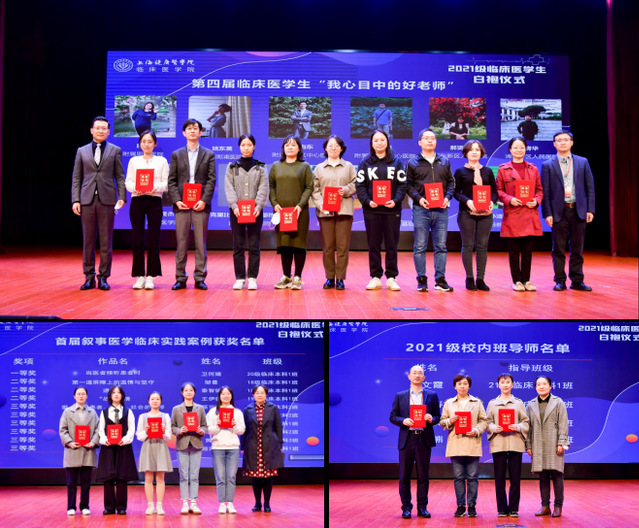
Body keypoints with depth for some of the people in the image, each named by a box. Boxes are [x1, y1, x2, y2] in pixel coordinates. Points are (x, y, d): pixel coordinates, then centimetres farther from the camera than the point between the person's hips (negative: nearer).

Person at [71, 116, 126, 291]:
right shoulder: (82, 151, 12)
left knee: (106, 240, 0)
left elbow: (120, 176, 6)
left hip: (107, 200, -1)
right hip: (87, 199, 1)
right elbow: (76, 178, 10)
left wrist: (122, 197, -6)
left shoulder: (115, 151, 9)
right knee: (88, 240, 3)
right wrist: (75, 200, 0)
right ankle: (89, 277, 10)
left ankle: (103, 277, 7)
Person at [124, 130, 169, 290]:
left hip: (154, 201, -1)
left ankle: (150, 277, 0)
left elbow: (165, 183, 2)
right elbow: (128, 181, 7)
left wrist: (154, 188, -17)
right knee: (137, 240, -2)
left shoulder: (162, 161, 10)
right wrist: (134, 188, -15)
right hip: (137, 201, 1)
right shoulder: (134, 161, 14)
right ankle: (139, 276, 3)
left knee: (154, 240, -4)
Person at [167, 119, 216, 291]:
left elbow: (211, 180, 3)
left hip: (200, 205, -1)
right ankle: (180, 278, 6)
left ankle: (200, 278, 5)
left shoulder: (208, 155, 10)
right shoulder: (176, 155, 13)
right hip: (181, 205, 1)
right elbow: (172, 181, 7)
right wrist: (176, 200, -7)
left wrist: (204, 200, -10)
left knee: (200, 243, 1)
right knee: (181, 243, 1)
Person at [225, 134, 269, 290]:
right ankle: (239, 278, 5)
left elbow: (263, 189, 1)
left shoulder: (260, 167, 10)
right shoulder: (232, 167, 10)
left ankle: (252, 278, 3)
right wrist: (234, 206, -14)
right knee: (238, 246, 1)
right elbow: (229, 188, 0)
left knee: (254, 246, -1)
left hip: (255, 211, 0)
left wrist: (258, 207, -13)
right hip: (236, 211, 1)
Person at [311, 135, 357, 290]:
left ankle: (340, 278, 2)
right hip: (325, 211, 1)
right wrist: (320, 203, -10)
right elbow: (315, 189, 6)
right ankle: (329, 278, 8)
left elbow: (355, 185, 9)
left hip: (344, 210, 0)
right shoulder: (319, 168, 13)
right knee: (327, 246, 0)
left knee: (343, 246, -4)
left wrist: (346, 190, -10)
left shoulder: (348, 166, 13)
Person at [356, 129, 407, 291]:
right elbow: (360, 185, 4)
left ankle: (391, 278, 5)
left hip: (392, 209, -1)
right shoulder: (365, 163, 9)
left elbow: (402, 184, 3)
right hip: (371, 210, 1)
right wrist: (367, 201, -13)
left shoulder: (396, 162, 8)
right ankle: (375, 278, 7)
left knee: (391, 245, 0)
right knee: (373, 245, 2)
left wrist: (396, 200, -13)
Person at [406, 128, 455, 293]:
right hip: (421, 209, -2)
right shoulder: (413, 163, 6)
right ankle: (422, 280, 5)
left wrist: (447, 197, -4)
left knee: (441, 246, 3)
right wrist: (418, 198, -13)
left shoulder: (444, 162, 14)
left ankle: (440, 280, 8)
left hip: (441, 209, 2)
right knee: (420, 246, -1)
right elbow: (408, 185, 3)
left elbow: (451, 182, 14)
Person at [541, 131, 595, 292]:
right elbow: (545, 192, 0)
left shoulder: (582, 162, 8)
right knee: (559, 249, 2)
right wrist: (547, 213, -7)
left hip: (578, 210, 1)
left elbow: (590, 187, 7)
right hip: (559, 211, -1)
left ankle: (577, 281, 12)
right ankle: (560, 281, 9)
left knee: (577, 248, 6)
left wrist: (590, 209, -1)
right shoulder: (548, 165, 3)